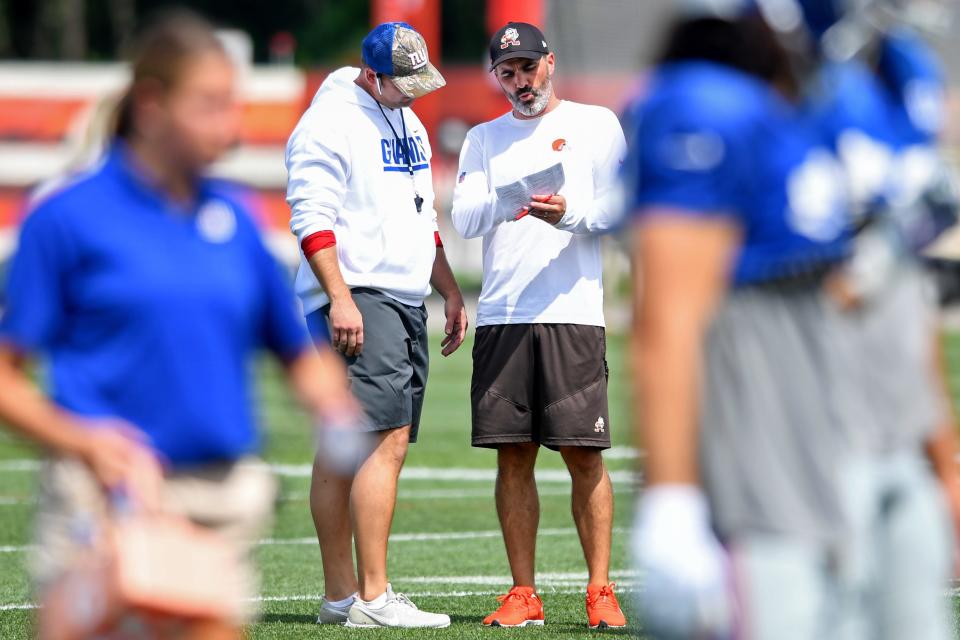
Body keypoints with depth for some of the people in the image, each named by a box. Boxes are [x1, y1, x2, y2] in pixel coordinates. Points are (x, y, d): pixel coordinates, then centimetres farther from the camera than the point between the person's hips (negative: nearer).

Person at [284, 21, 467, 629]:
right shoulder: (330, 122, -9)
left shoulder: (408, 123, 21)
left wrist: (450, 291, 26)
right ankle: (372, 597, -19)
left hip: (407, 302, 9)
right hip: (356, 299, -9)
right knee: (387, 438, -16)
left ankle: (345, 595, 8)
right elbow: (312, 218, -16)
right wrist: (340, 299, -23)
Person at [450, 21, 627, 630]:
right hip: (501, 317, 3)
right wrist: (506, 203, -16)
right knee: (513, 456, 2)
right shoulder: (484, 139, 17)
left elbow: (618, 209, 1)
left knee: (583, 455, -6)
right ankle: (524, 596, 6)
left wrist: (570, 214, -18)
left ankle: (601, 592, -2)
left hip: (572, 312, -3)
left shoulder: (595, 124, 9)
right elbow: (464, 219, 5)